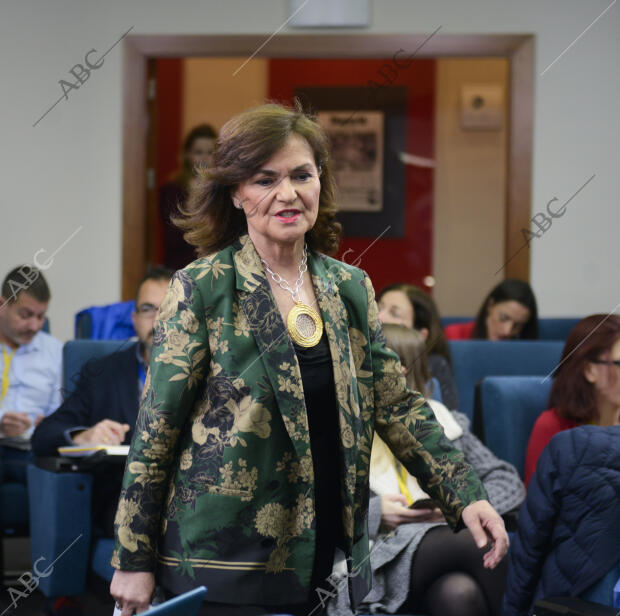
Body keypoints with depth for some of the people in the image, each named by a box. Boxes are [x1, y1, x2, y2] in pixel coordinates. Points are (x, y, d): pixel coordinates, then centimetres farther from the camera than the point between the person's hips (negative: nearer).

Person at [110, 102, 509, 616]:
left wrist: (466, 497, 0)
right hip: (225, 564, -5)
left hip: (329, 554, 5)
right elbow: (155, 432, -6)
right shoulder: (202, 289, -7)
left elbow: (398, 408, 10)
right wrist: (133, 561, -6)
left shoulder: (351, 288, 8)